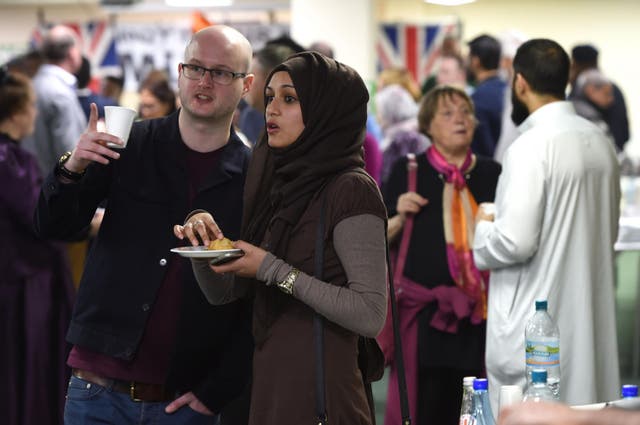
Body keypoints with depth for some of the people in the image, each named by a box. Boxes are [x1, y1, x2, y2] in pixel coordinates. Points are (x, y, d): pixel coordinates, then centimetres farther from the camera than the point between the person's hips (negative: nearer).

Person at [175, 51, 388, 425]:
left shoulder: (351, 190, -13)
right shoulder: (282, 184, 10)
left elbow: (371, 315, -20)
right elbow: (223, 292, 12)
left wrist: (273, 270, -20)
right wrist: (201, 238, -7)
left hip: (319, 394, -7)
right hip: (266, 387, 7)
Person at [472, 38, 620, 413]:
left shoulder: (531, 146, -16)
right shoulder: (600, 141, 8)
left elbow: (515, 242, -20)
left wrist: (484, 227, -1)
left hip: (536, 322, -8)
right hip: (592, 320, 8)